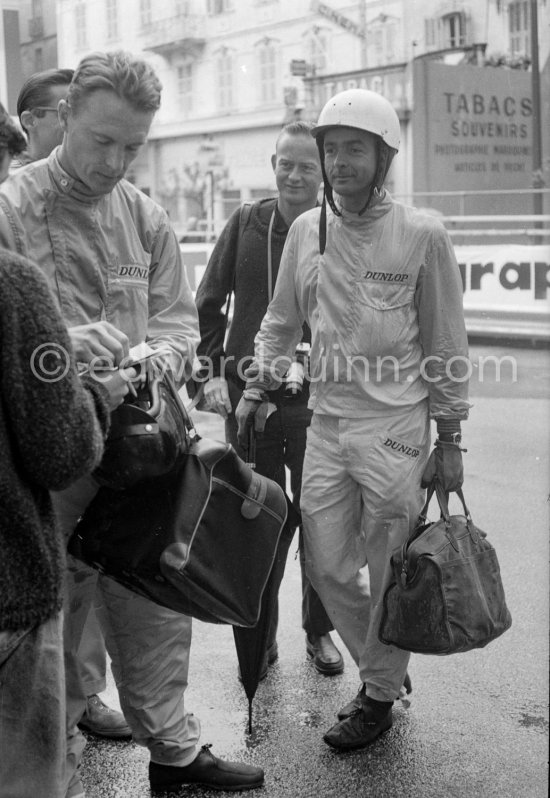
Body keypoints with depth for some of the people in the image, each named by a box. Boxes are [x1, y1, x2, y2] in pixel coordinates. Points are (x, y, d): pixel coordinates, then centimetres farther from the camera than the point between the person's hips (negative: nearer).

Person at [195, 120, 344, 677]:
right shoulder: (246, 224, 4)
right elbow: (208, 305, 8)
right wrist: (211, 372, -2)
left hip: (315, 400, -1)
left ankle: (319, 631, 26)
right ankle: (260, 634, 24)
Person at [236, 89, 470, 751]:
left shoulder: (422, 235, -6)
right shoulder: (306, 229, 6)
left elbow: (445, 345, -2)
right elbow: (281, 321, 17)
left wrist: (450, 439, -2)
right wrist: (255, 388, 5)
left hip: (396, 428, -4)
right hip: (326, 423, 5)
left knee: (389, 575, 5)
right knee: (326, 565, 10)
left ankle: (379, 697, 26)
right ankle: (381, 669, 34)